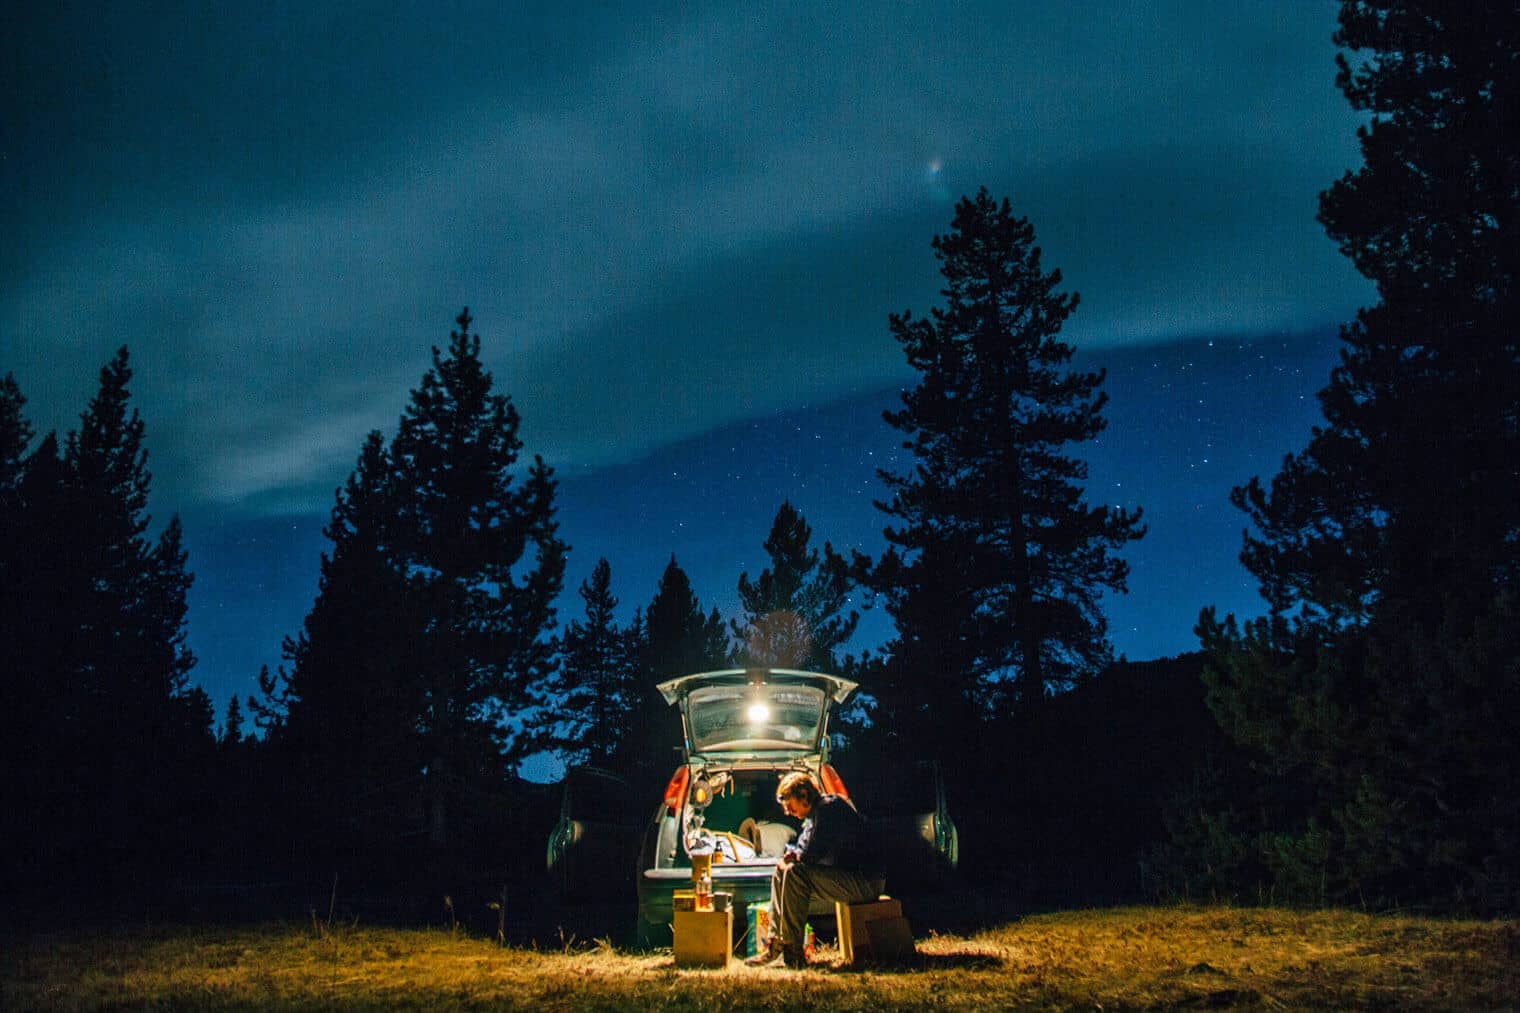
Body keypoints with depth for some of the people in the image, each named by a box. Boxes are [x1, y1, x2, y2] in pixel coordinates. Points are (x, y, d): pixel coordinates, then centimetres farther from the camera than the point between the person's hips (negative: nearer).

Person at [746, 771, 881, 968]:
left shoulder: (829, 807, -16)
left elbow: (812, 855, -21)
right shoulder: (814, 814, 15)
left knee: (795, 873, -23)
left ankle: (792, 953, -18)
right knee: (780, 872, 11)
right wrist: (790, 855, 3)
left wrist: (794, 858, -1)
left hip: (863, 881, -11)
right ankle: (775, 943, 7)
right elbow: (802, 847, 25)